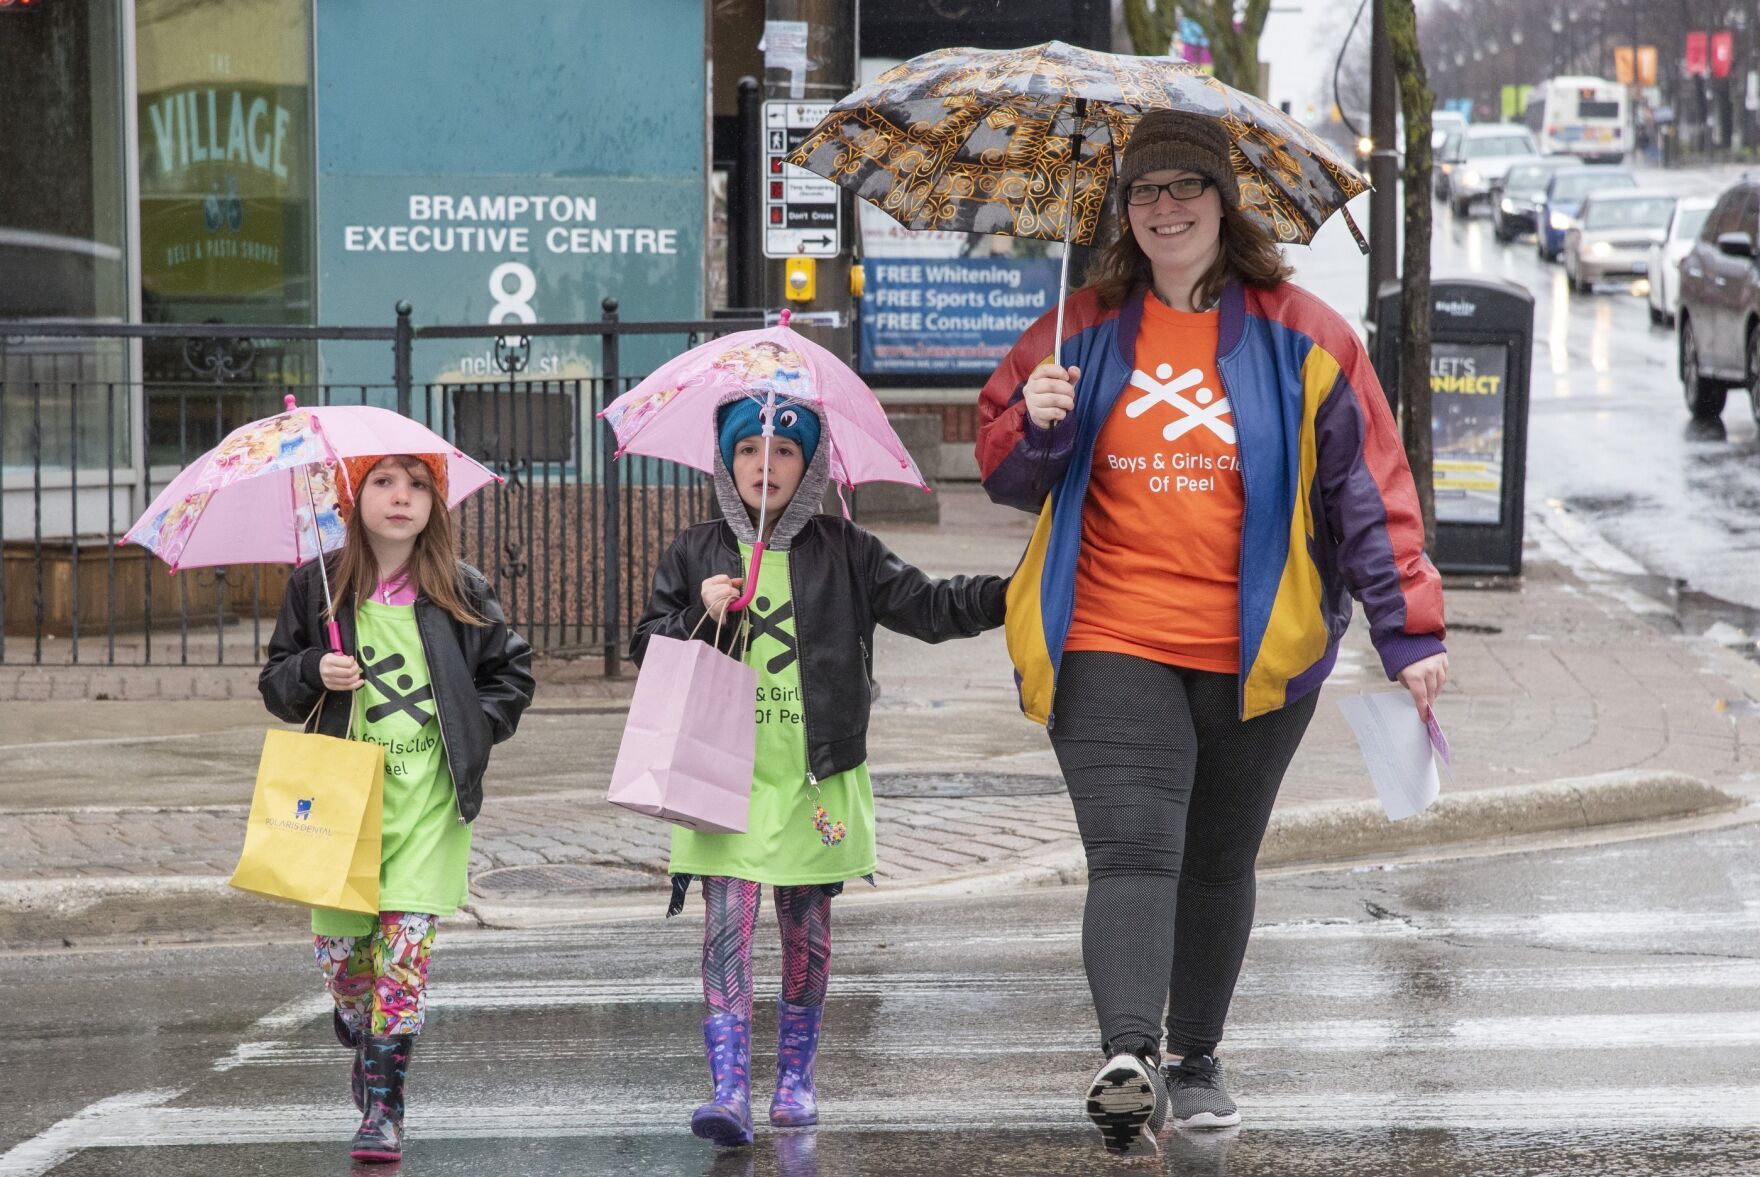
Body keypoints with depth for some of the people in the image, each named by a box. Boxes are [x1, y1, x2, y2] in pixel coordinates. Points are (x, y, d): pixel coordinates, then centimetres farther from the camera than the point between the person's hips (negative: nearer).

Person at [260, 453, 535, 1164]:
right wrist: (314, 673, -12)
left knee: (405, 946, -11)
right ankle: (363, 1044, 37)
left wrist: (474, 731, 0)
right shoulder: (319, 589, 4)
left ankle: (384, 1107, -7)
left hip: (427, 800, -1)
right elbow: (274, 683, 9)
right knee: (339, 951, 2)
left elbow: (511, 672, 14)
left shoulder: (462, 593, 3)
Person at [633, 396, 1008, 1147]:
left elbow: (927, 607, 2)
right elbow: (647, 648, 10)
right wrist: (700, 618, -9)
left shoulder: (844, 552, 5)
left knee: (806, 926, 8)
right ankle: (730, 1090, -15)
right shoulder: (695, 555, 7)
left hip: (815, 775, 1)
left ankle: (796, 1078, 22)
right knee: (727, 923, -11)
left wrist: (1011, 593, -11)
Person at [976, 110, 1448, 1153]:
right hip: (1109, 645, -1)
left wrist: (1411, 629, -6)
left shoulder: (1302, 339, 2)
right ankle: (1128, 1057, -29)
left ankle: (1196, 1058, 29)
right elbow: (1003, 471, 15)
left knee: (1219, 863, 13)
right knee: (1131, 850, -16)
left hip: (1256, 654, 1)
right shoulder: (1082, 333, 7)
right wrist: (1036, 425, -9)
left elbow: (1369, 488, 1)